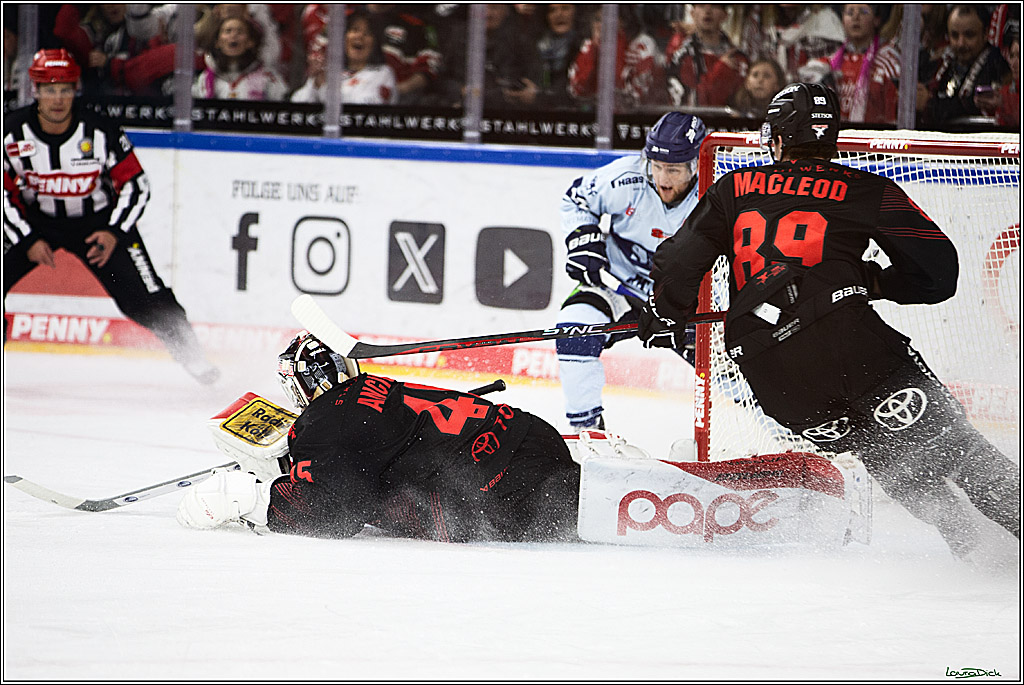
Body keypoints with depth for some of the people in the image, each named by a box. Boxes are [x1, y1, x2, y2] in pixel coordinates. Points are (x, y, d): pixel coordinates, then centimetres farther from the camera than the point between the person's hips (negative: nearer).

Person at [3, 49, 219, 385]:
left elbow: (134, 185, -11)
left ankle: (191, 354, 4)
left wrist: (114, 234, -21)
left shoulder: (101, 133, -21)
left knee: (144, 297, -12)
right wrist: (29, 240, -16)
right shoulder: (12, 133, -17)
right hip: (35, 221, 2)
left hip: (98, 220, -2)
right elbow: (4, 194, -8)